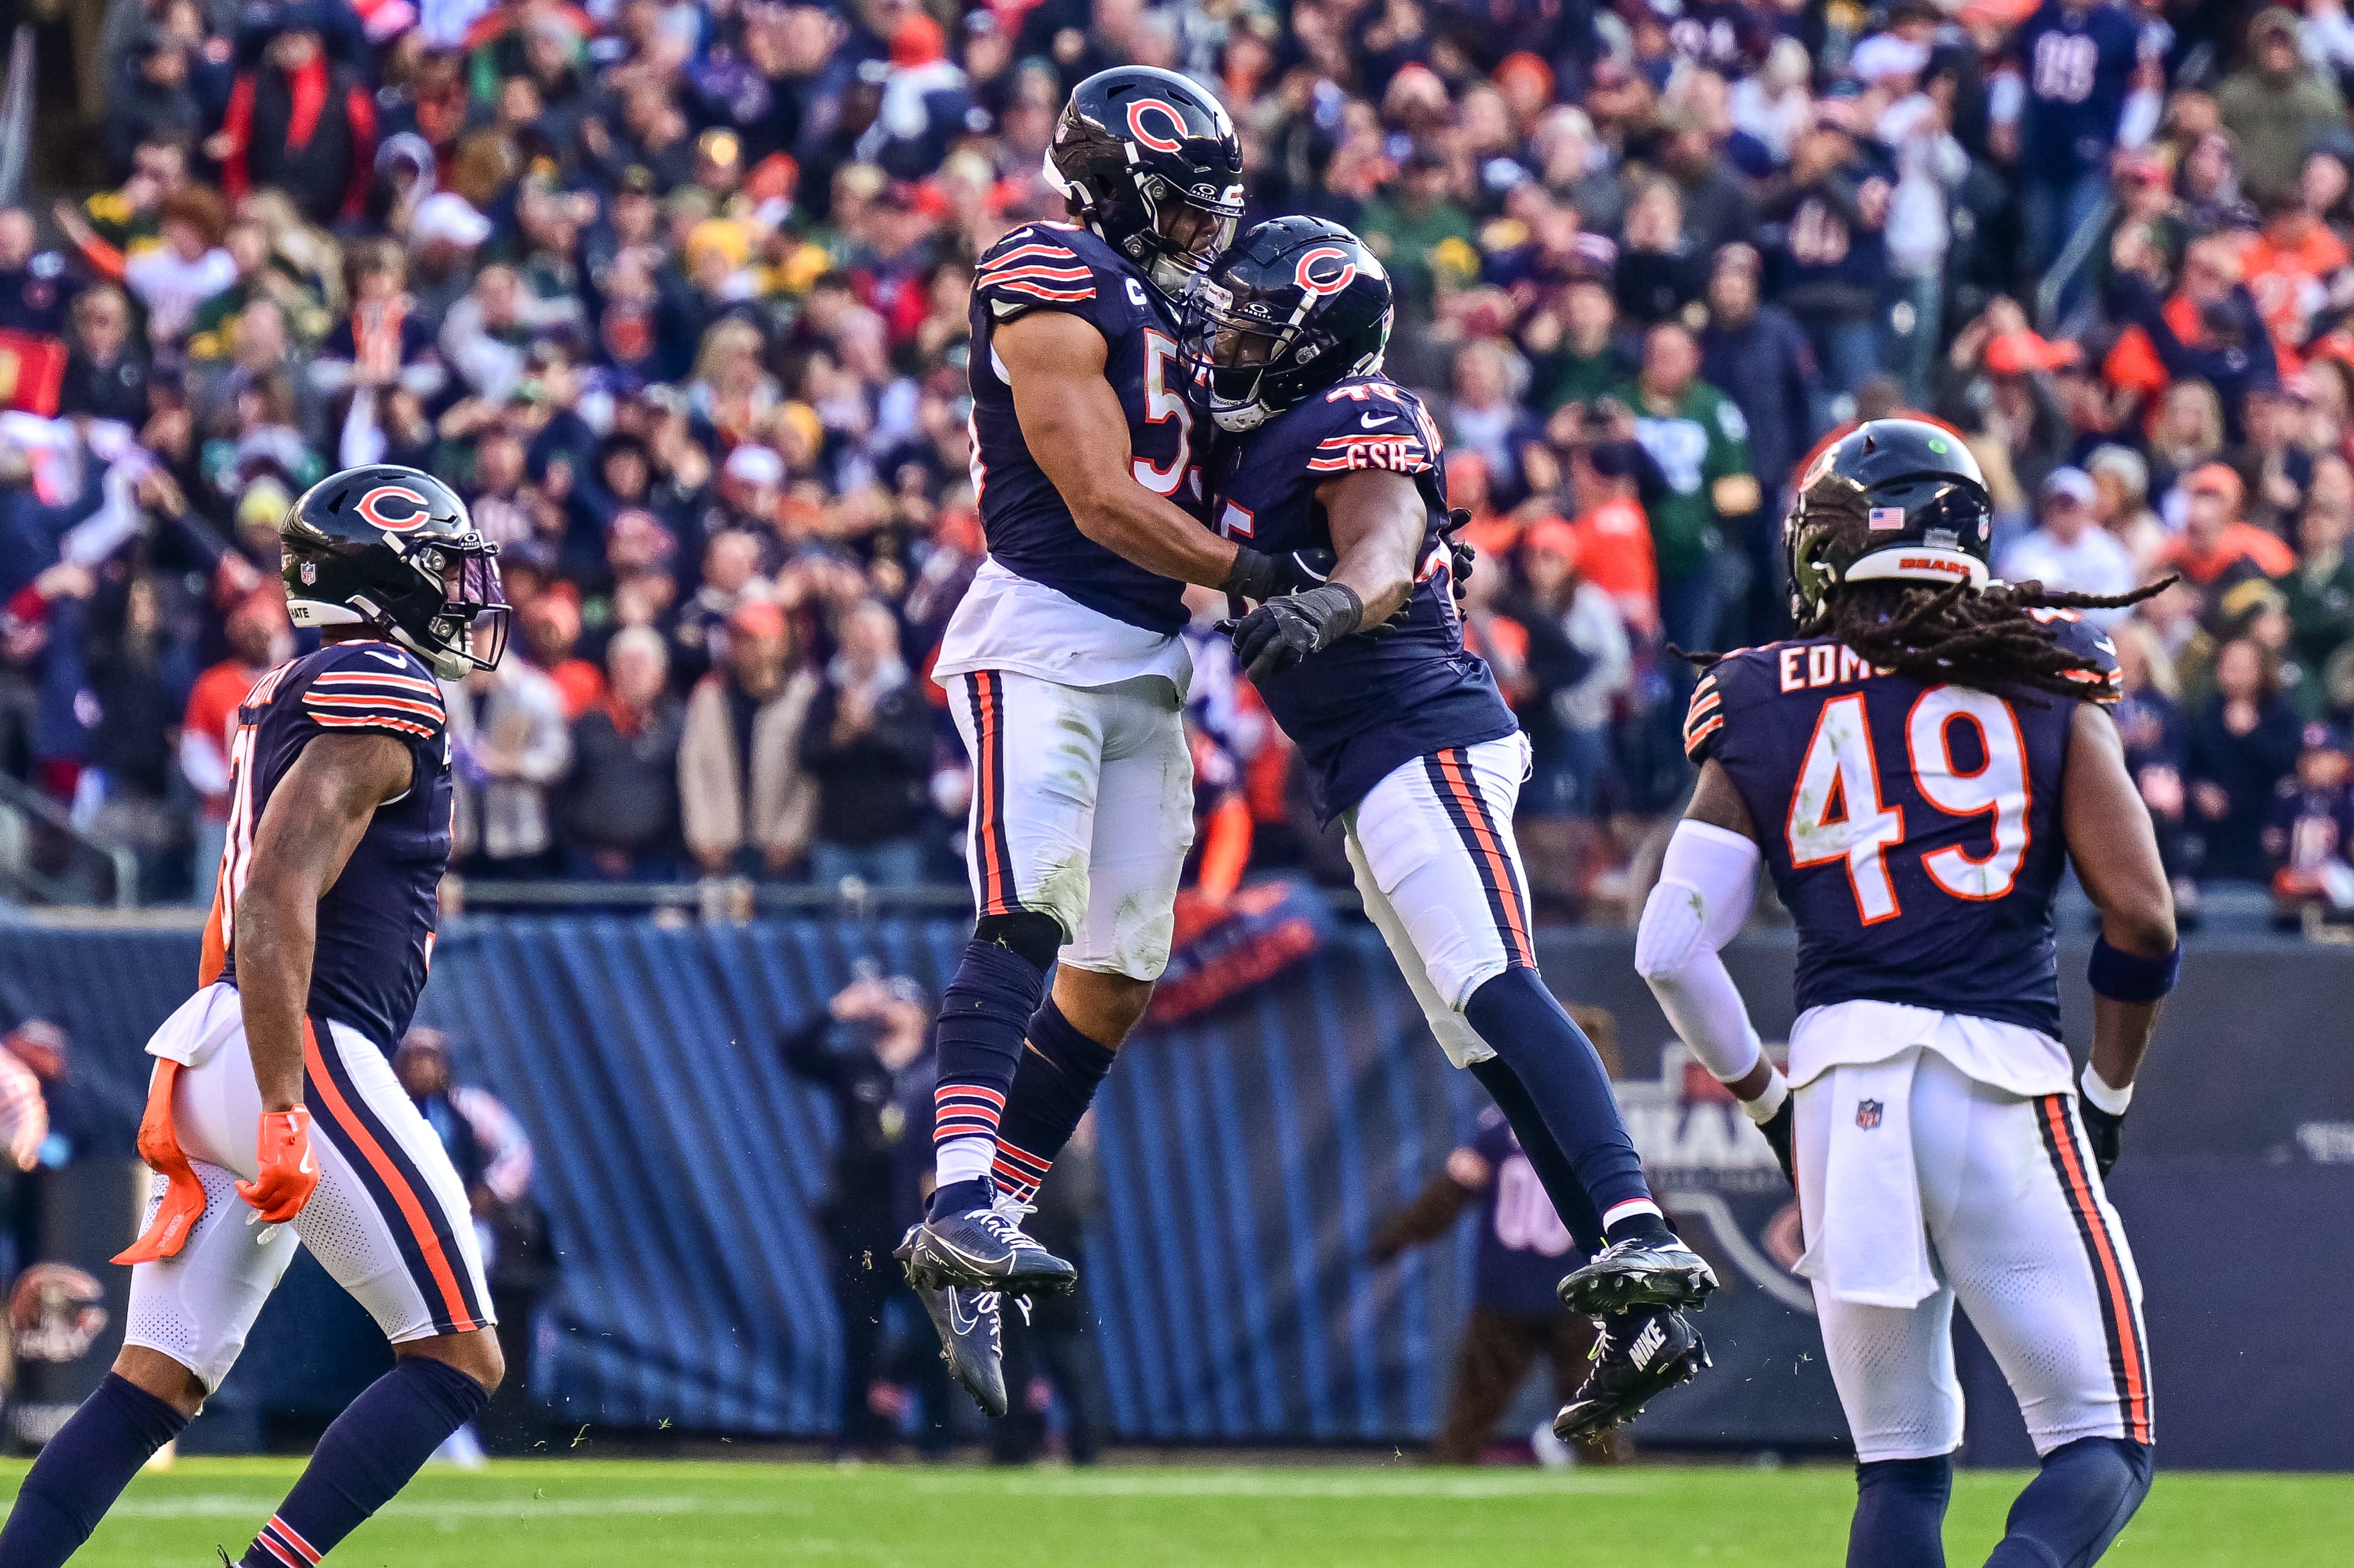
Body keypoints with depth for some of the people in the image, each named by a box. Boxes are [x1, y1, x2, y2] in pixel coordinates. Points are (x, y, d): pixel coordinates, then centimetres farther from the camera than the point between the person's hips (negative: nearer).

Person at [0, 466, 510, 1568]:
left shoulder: (292, 695, 21)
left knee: (156, 1385, 5)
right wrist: (285, 1114, -24)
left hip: (216, 1056, 9)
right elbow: (278, 896, -20)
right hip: (301, 1057, -9)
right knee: (459, 1360, -4)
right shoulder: (383, 697, -10)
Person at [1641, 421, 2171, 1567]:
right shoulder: (2049, 678, 7)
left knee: (1900, 1465, 14)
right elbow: (2140, 917, 1)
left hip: (1841, 1074, 2)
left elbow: (1671, 949, 4)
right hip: (2007, 1078, -2)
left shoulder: (1764, 710, 9)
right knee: (2103, 1446, 4)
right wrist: (2107, 1095, 16)